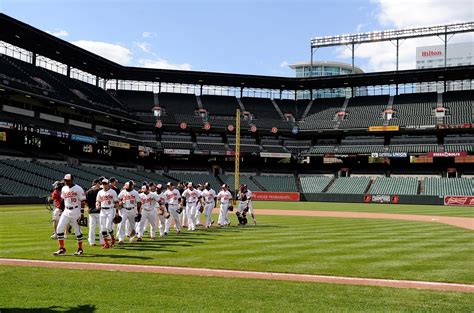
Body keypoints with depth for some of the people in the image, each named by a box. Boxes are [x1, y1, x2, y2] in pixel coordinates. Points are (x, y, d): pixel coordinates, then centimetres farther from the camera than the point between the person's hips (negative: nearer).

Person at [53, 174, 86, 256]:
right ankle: (62, 249, 5)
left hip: (76, 212, -6)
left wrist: (82, 213, -15)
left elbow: (83, 201, -10)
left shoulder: (78, 189, -10)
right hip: (66, 211, 6)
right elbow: (62, 200, 19)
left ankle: (80, 249, 16)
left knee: (77, 230, 2)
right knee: (59, 228, -4)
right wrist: (61, 210, 14)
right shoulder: (64, 189, 9)